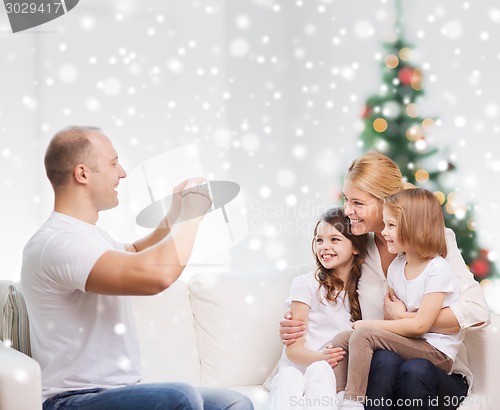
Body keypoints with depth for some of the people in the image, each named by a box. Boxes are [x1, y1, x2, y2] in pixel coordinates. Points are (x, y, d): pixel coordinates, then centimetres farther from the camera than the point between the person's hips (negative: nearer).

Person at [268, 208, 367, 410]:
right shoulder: (306, 284, 3)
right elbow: (294, 349, -2)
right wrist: (322, 357, -23)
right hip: (300, 368, -2)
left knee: (319, 371, -34)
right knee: (289, 378, -37)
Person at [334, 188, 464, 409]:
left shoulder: (437, 270, -15)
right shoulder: (396, 266, 9)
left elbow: (420, 325, -20)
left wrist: (370, 325, -14)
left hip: (437, 352, -8)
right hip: (407, 343, 8)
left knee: (363, 334, -25)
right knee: (342, 339, -6)